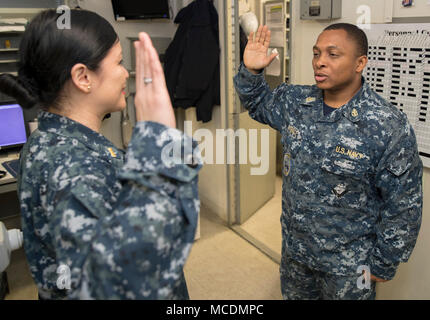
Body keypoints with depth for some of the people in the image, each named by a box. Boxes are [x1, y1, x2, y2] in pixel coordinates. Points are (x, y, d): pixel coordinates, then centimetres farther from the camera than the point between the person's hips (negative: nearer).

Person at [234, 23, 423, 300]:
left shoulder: (390, 127, -22)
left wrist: (384, 265, -7)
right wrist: (250, 71, -7)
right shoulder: (295, 102, -7)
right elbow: (259, 103, 14)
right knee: (293, 295, 26)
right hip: (294, 247, 5)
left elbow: (403, 206, -15)